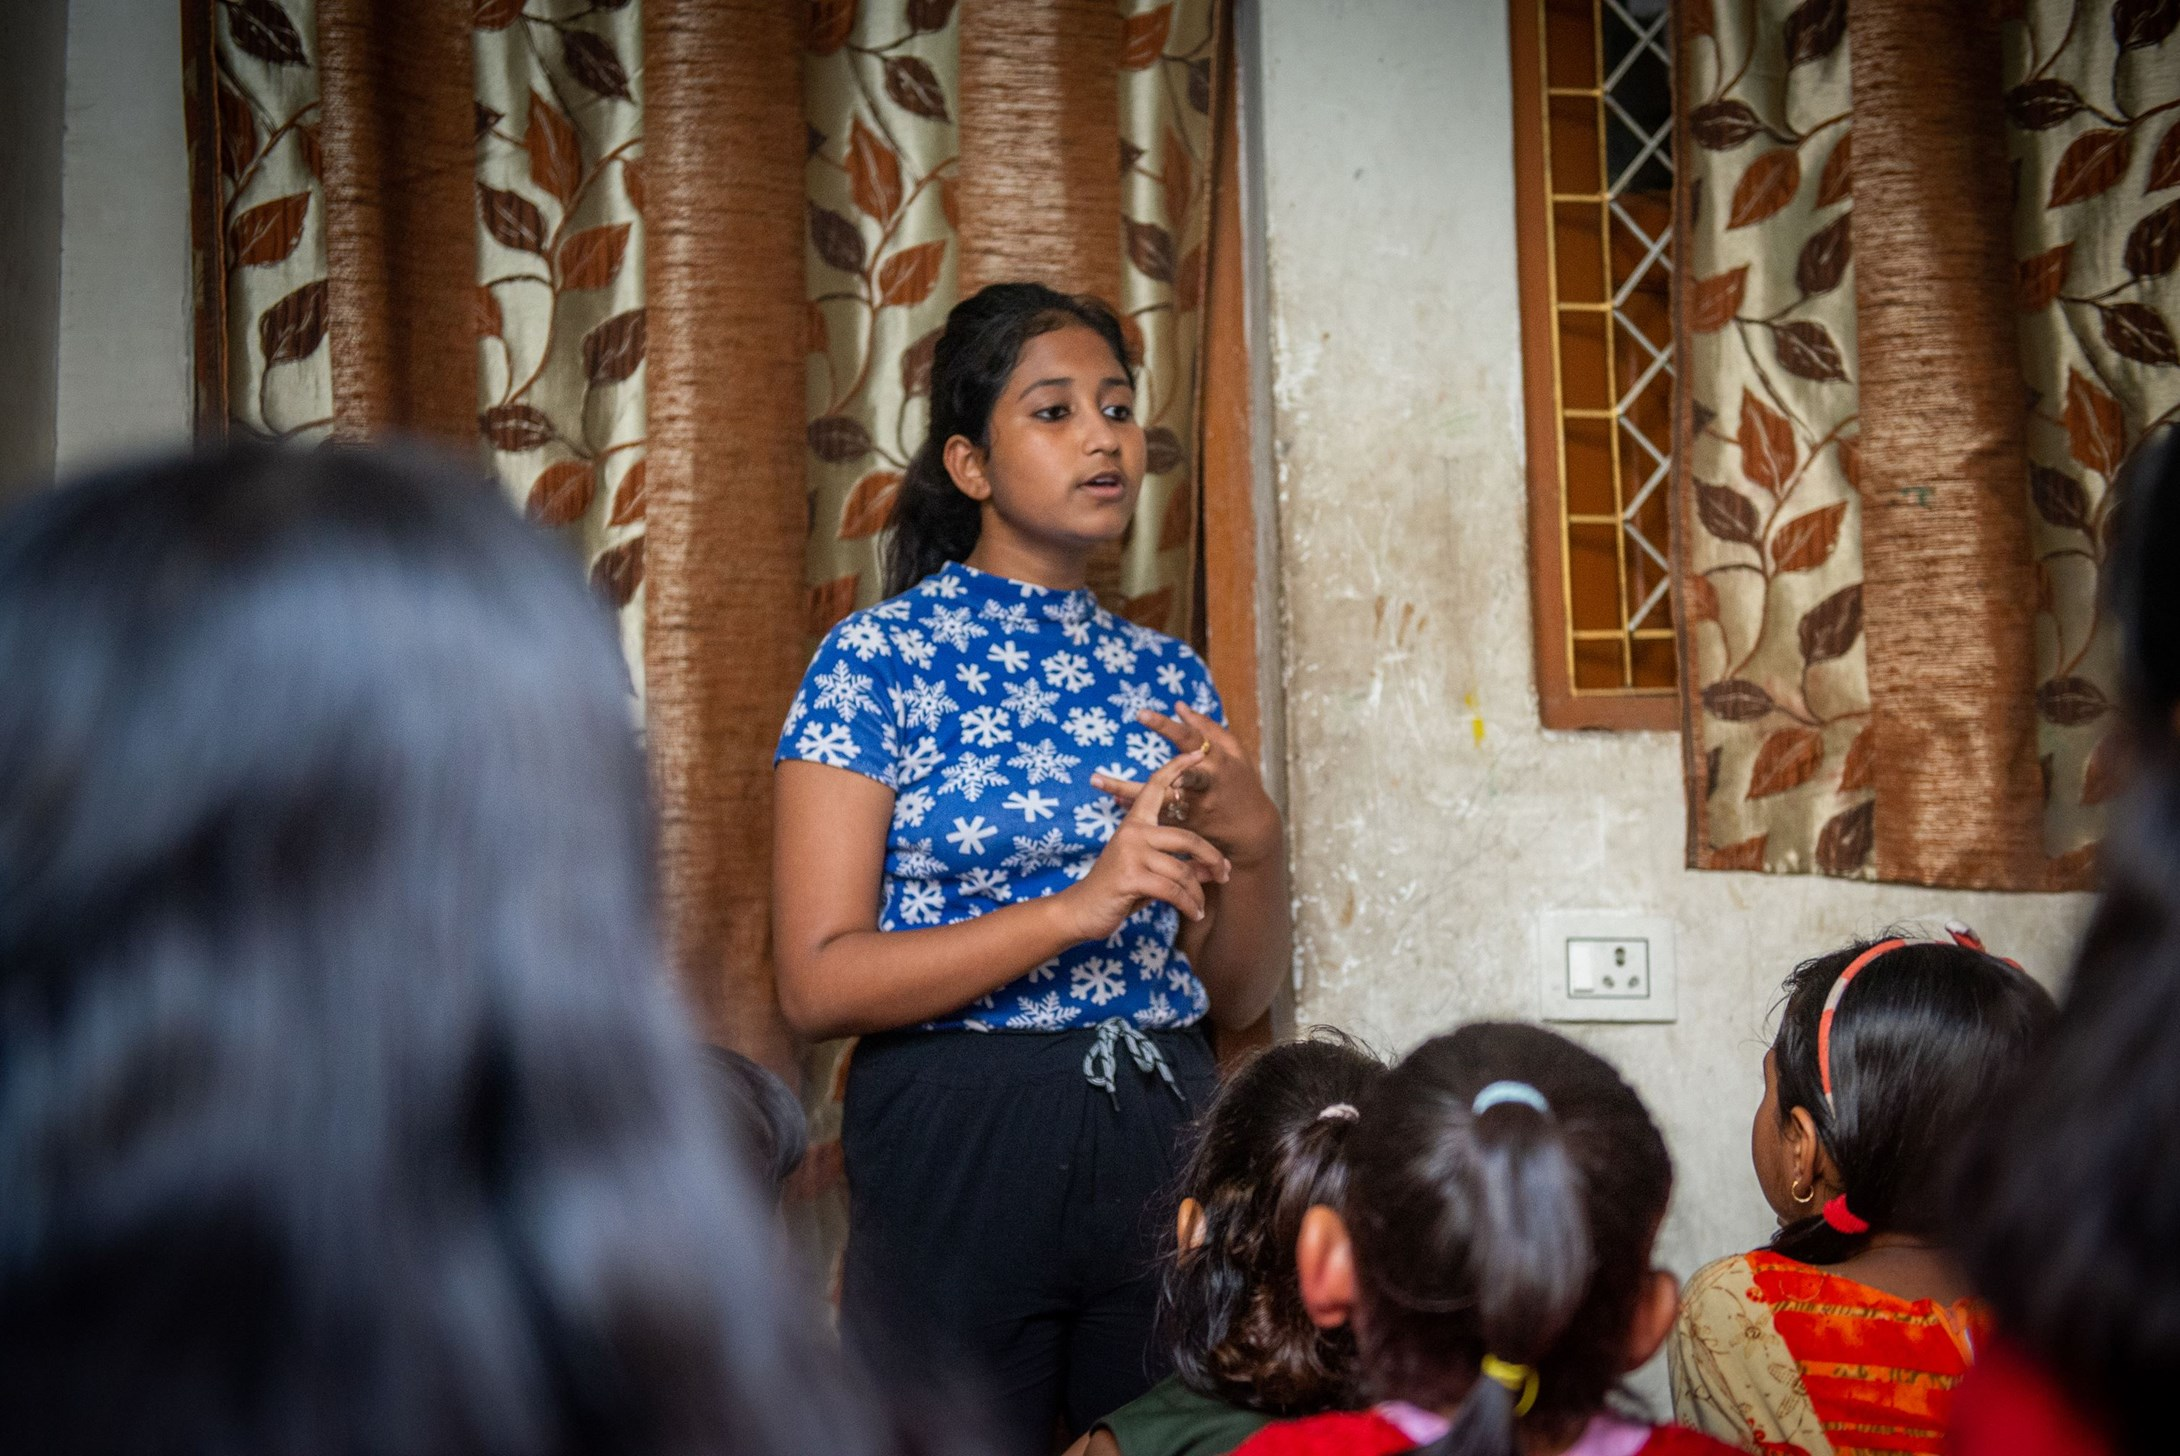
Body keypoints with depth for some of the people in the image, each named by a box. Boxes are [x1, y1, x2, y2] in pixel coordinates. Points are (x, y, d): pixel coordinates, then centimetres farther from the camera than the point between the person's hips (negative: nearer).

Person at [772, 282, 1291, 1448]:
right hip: (957, 1146, -5)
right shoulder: (878, 657, -6)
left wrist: (1256, 840, -9)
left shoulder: (1165, 675, 10)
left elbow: (1236, 996, 10)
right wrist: (1079, 906, -21)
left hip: (1161, 1140, 5)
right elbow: (817, 984, -14)